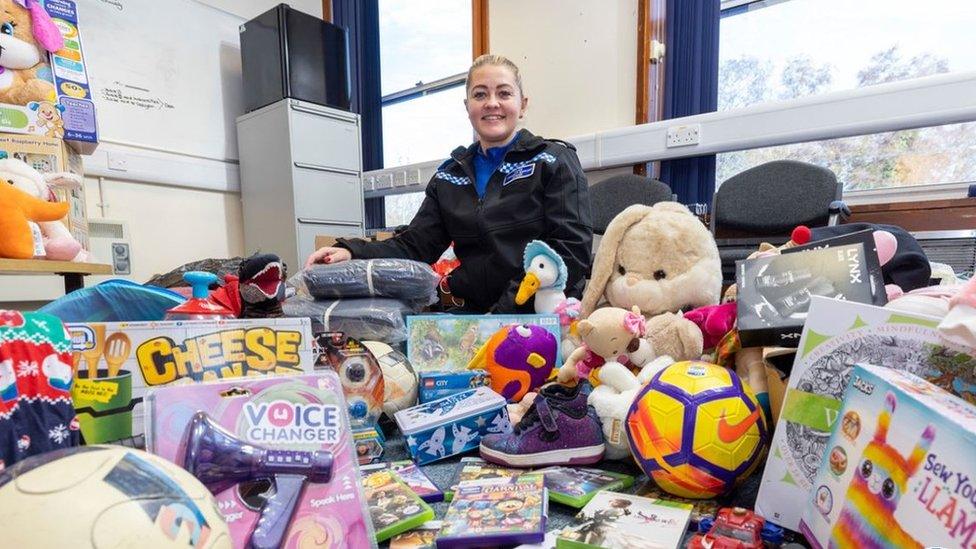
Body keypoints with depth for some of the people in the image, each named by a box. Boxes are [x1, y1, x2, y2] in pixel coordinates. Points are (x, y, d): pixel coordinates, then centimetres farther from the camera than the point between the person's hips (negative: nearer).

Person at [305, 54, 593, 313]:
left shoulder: (554, 161, 3)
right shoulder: (449, 176, 17)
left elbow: (571, 249, -8)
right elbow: (415, 246, 9)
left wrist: (505, 311, -18)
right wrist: (351, 252, -11)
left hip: (543, 315, -3)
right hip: (471, 313, 4)